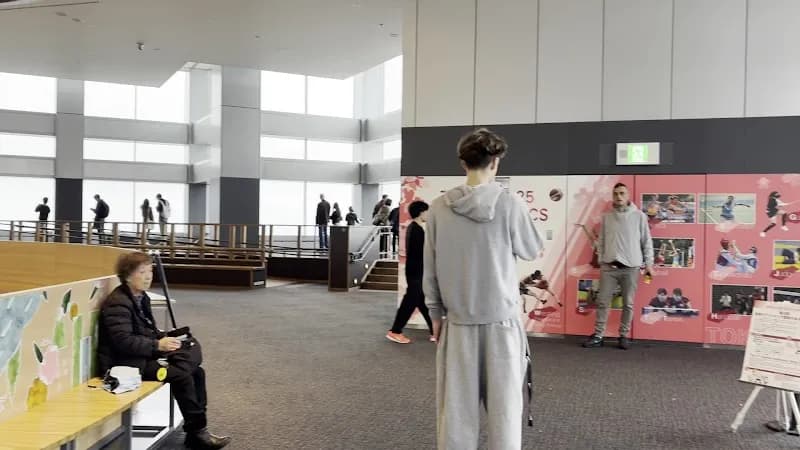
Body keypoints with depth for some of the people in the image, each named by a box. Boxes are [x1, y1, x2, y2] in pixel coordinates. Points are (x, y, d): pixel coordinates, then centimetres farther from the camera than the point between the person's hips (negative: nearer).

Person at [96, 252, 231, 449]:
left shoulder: (141, 297, 14)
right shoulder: (118, 304, -17)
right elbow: (123, 341, -26)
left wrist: (165, 338, 1)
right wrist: (158, 345, -27)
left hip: (144, 356, 10)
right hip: (125, 362, -10)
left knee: (197, 372, -5)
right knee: (181, 376, -23)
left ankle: (198, 429, -4)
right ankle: (196, 433, -11)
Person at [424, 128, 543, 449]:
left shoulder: (439, 207, -4)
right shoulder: (509, 204, -11)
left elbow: (429, 269, 2)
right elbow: (533, 252, 3)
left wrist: (436, 314, 13)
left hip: (458, 320, 2)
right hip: (501, 319, -2)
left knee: (456, 406, 10)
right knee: (504, 404, 7)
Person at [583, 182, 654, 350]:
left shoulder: (639, 216, 2)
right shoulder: (607, 217, 8)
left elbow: (646, 242, 3)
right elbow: (601, 241, 10)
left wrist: (649, 264, 1)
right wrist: (601, 261, 5)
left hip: (631, 267, -2)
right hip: (609, 266, 2)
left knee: (628, 304, 6)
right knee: (602, 302, 2)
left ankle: (624, 336, 16)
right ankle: (598, 336, 9)